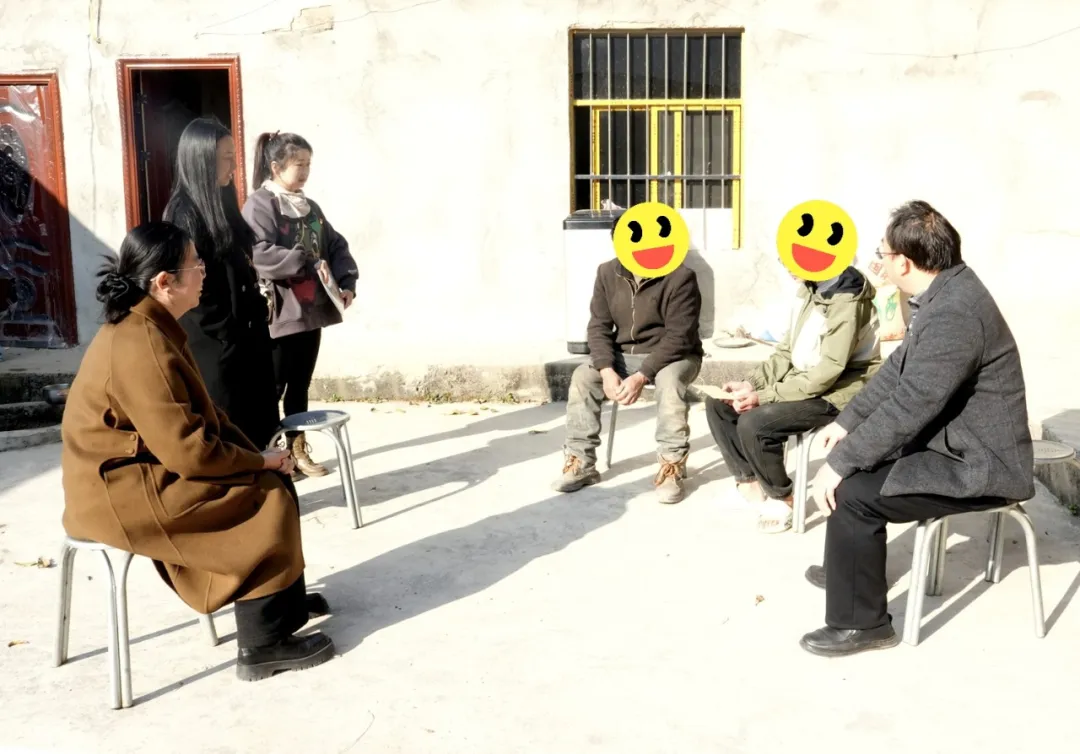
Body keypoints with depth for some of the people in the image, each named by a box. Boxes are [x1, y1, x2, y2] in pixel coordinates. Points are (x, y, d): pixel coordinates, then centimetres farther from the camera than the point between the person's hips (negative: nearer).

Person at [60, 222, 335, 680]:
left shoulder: (151, 328, 6)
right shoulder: (139, 346, -27)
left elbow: (198, 413, 13)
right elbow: (185, 450, -28)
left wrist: (256, 455, 1)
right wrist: (260, 462, -14)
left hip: (146, 465, 10)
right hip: (120, 490, -10)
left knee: (270, 481, 7)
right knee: (266, 501, -15)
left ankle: (286, 598, 21)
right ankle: (262, 645, -7)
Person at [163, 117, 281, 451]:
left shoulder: (222, 204, 12)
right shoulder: (184, 213, -14)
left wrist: (256, 318, 10)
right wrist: (227, 339, -15)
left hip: (243, 339, 9)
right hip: (213, 347, -9)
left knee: (253, 431, 12)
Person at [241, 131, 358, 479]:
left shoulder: (310, 207, 15)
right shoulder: (259, 205, -10)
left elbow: (337, 246, 14)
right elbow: (260, 255, -22)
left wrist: (347, 283, -3)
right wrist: (308, 264, -18)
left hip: (310, 313, 7)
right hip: (278, 315, -7)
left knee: (300, 386, 15)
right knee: (272, 389, 0)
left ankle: (298, 450, 25)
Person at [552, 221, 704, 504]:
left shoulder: (680, 277, -19)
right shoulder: (607, 273, -3)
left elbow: (679, 336, -23)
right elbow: (598, 326, -5)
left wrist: (642, 375, -32)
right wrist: (608, 370, -22)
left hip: (673, 355, -4)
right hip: (624, 354, 5)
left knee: (669, 381, -37)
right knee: (582, 376, -19)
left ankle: (672, 467, -27)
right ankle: (581, 463, -11)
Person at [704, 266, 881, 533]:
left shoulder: (847, 300, -22)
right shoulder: (809, 288, 5)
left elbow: (826, 374, -26)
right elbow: (787, 350, 10)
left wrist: (764, 396, -25)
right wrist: (751, 384, -5)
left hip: (836, 394, -9)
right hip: (802, 383, 9)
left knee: (753, 423, -28)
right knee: (718, 402, 2)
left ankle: (782, 498, -5)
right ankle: (749, 480, 12)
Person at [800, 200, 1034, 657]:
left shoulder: (954, 314, -28)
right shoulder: (944, 289, 4)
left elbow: (908, 407, -29)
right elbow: (899, 369, 12)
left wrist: (840, 461, -22)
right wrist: (846, 423, 7)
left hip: (976, 464, -10)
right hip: (954, 440, 10)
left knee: (851, 493, -18)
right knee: (854, 462, 18)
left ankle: (859, 623, -3)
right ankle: (851, 566, 36)